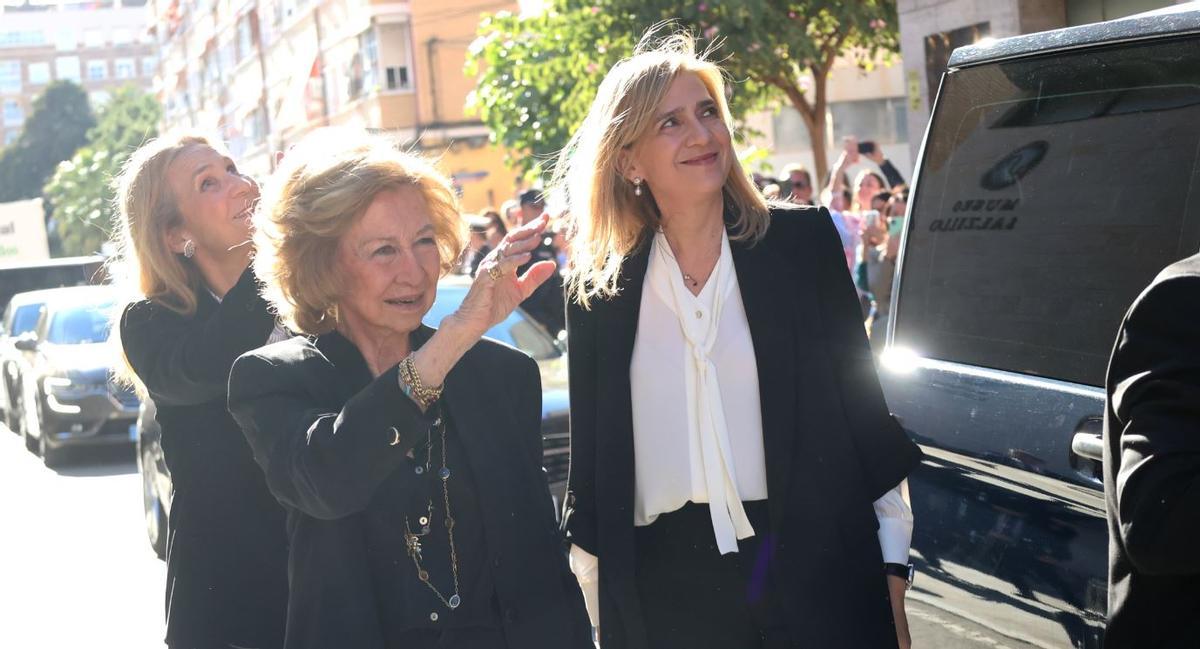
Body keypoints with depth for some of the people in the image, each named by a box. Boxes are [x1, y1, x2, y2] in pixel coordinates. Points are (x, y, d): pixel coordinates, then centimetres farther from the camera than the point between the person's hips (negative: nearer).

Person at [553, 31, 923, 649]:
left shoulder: (802, 240, 2)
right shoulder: (597, 294, 3)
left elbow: (862, 401, 4)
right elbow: (590, 466, 8)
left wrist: (890, 569, 3)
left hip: (816, 573, 0)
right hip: (666, 596, 1)